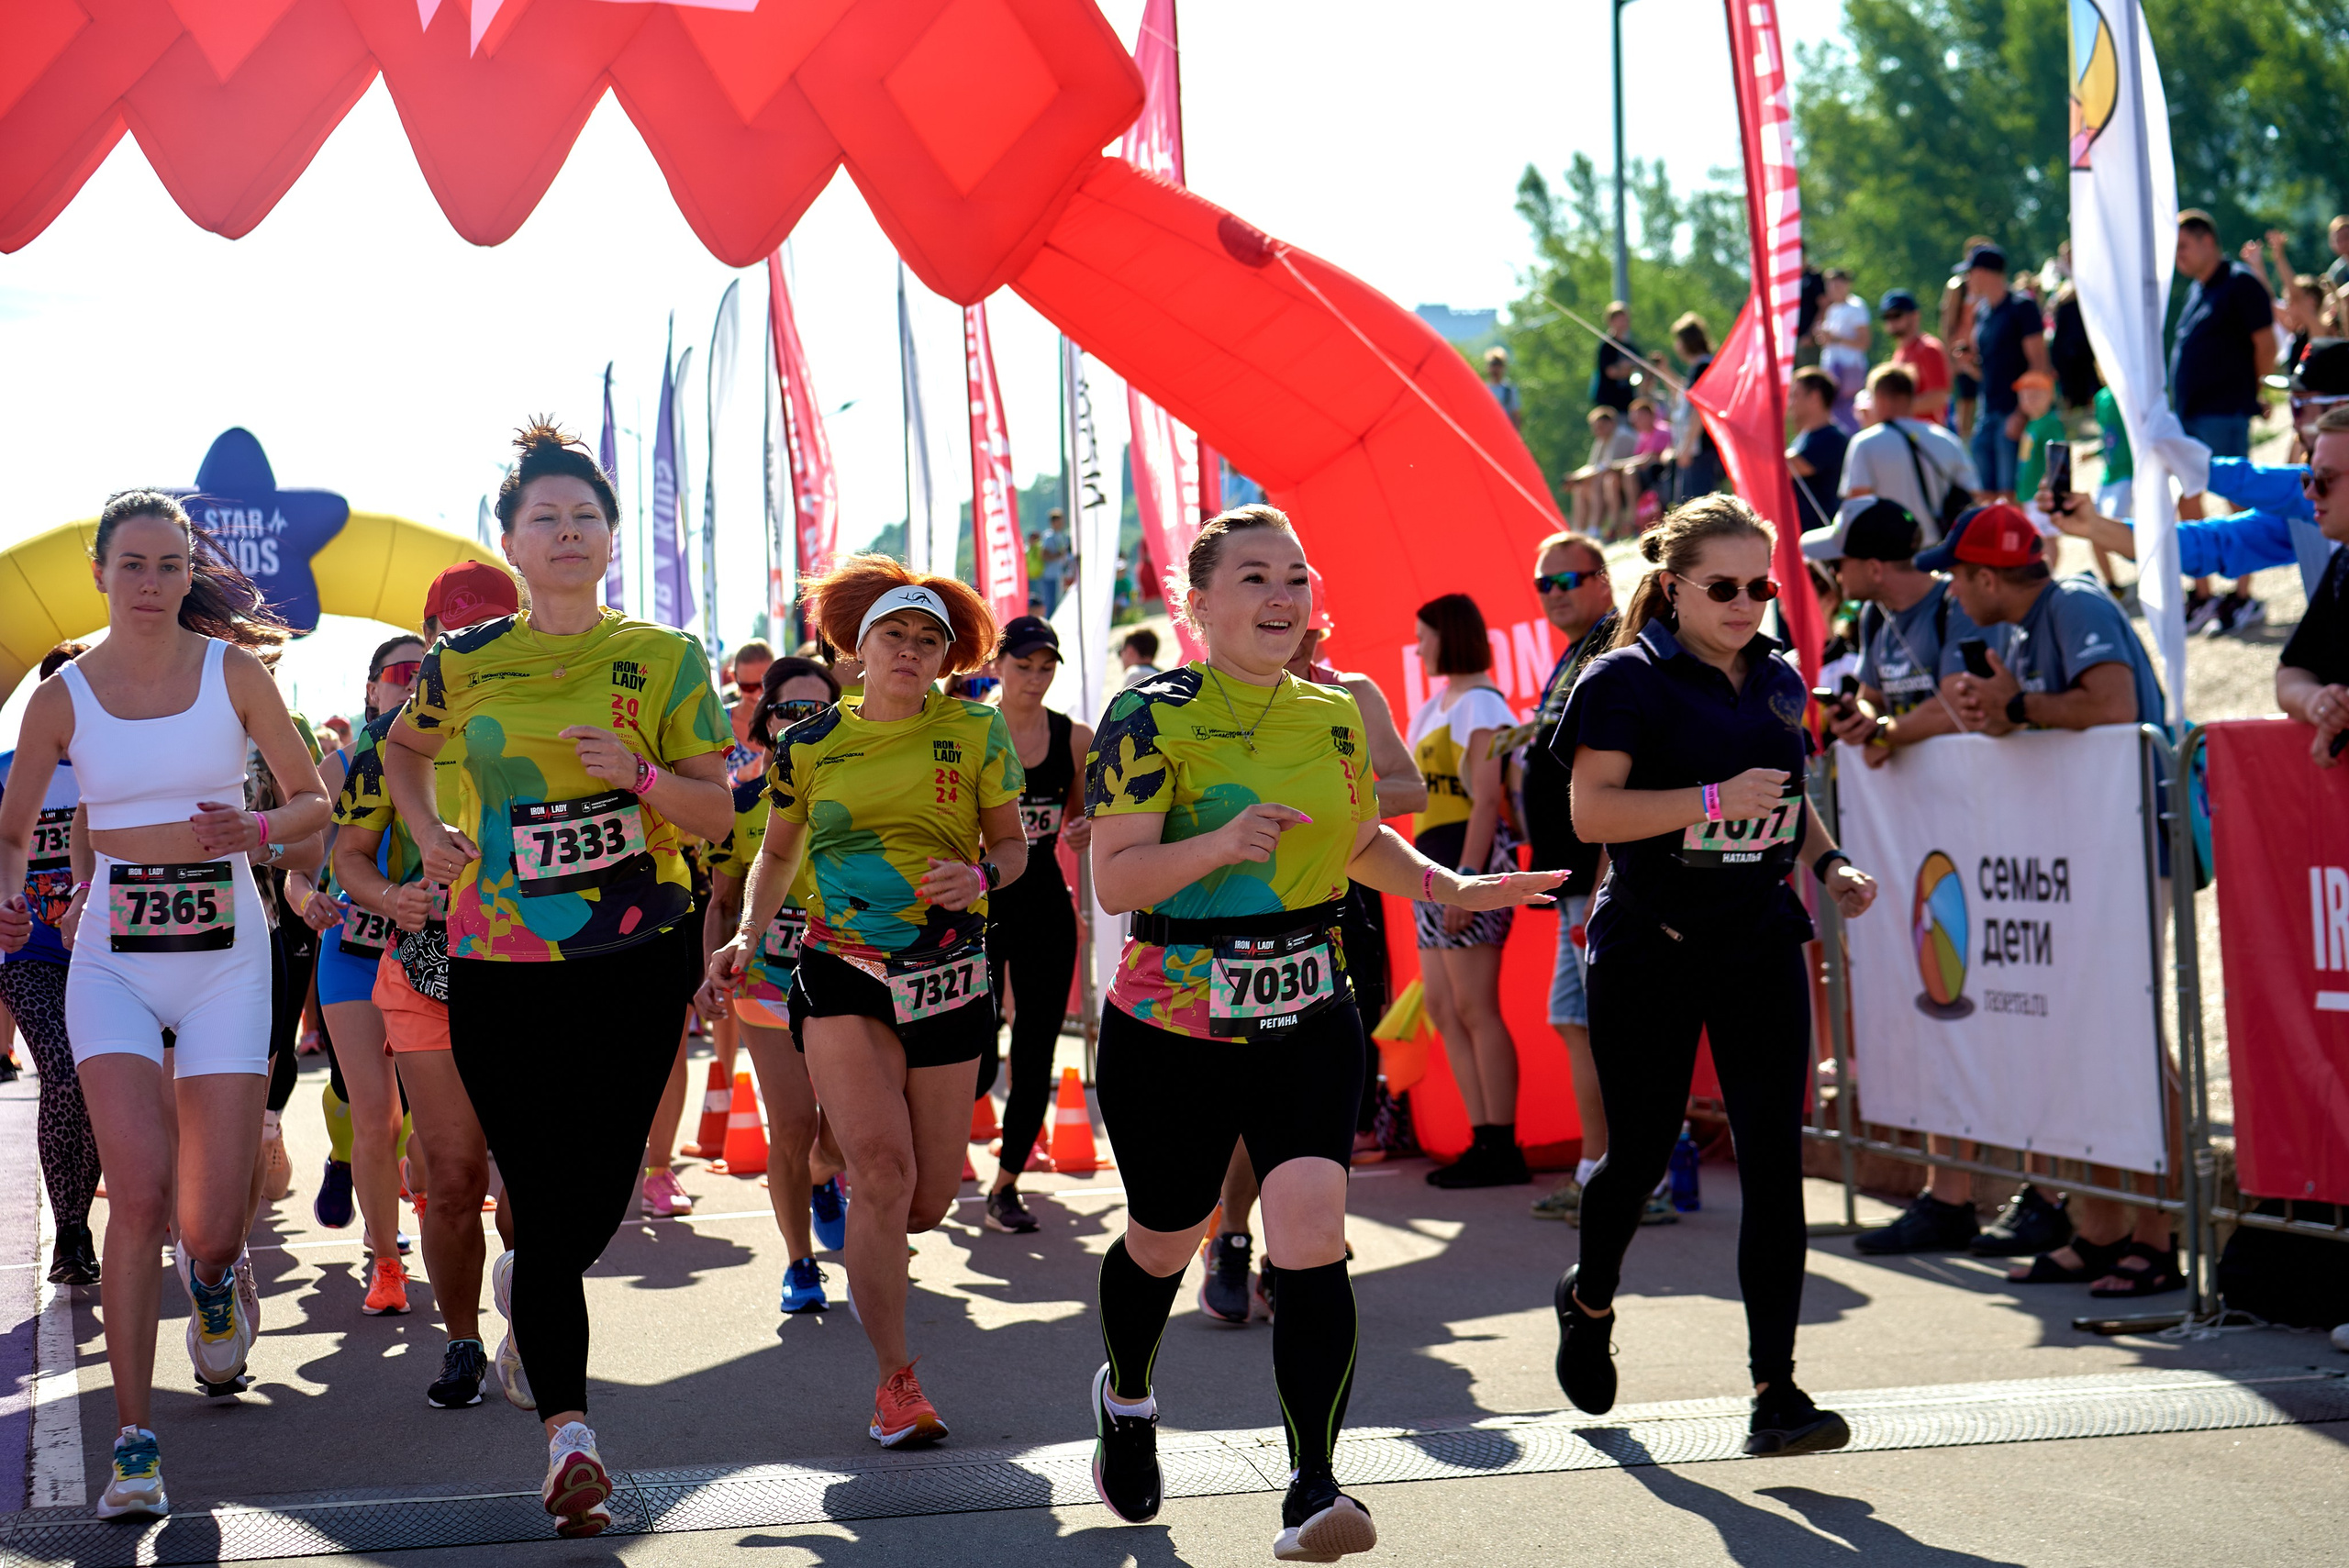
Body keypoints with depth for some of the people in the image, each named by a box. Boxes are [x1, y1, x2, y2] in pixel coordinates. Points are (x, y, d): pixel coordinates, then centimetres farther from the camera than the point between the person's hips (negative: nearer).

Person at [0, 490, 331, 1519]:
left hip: (225, 951, 0)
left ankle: (214, 1279, 37)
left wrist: (254, 834, -14)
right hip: (113, 957, 0)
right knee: (141, 1190, -17)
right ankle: (133, 1443, -6)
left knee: (209, 1225, -4)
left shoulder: (232, 670, 0)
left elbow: (314, 799, 7)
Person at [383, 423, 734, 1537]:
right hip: (500, 964, 0)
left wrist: (640, 775, -19)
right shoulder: (465, 663, 4)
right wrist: (429, 836, 9)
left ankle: (537, 1321, 37)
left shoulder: (664, 658, 1)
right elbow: (403, 749, 25)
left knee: (597, 1195, 6)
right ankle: (568, 1430, -1)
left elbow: (719, 814, -1)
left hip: (637, 955, 0)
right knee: (544, 1204, -5)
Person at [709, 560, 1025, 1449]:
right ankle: (896, 1378, -6)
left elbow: (1014, 845, 9)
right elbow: (777, 852, 19)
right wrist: (747, 935, 4)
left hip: (949, 979, 1)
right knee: (884, 1172, -20)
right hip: (842, 976, -1)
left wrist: (979, 876, -13)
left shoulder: (975, 733, 2)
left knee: (927, 1203, 5)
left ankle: (866, 1244, 45)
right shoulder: (811, 744, 5)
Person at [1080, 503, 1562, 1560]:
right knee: (1162, 1243, 15)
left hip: (1308, 1016, 3)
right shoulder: (1153, 716, -11)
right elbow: (1113, 880, -17)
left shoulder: (1335, 713, 7)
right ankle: (1127, 1397, 47)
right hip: (1173, 1023, -3)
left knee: (1310, 1239, -14)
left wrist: (1450, 887, 7)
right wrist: (1218, 844, -34)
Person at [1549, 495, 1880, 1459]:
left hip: (1759, 944, 4)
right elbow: (1591, 811, -16)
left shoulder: (1778, 680, 12)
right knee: (1640, 1154, 6)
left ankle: (1775, 1390, -5)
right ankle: (1589, 1299, 38)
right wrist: (1717, 801, -23)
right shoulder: (1629, 680, -7)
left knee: (1773, 1160, -5)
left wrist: (1828, 862, 7)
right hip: (1649, 951, -4)